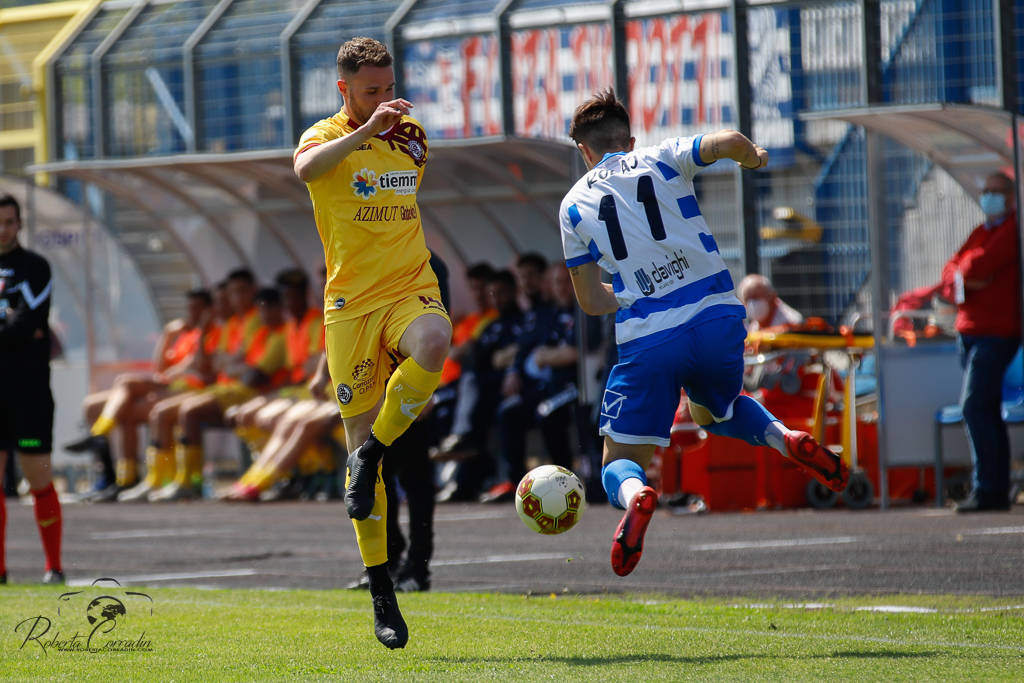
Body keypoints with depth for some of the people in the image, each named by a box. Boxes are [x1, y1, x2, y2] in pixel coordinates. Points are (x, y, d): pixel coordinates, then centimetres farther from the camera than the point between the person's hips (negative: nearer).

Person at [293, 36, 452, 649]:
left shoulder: (410, 136, 13)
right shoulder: (327, 138, -3)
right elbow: (307, 168, -30)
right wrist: (366, 130, -39)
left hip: (411, 291, 3)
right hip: (351, 305, -3)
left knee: (433, 344, -35)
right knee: (360, 437, -3)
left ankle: (372, 455, -14)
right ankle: (381, 592, 6)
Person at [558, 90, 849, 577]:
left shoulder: (574, 205, 10)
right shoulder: (661, 160, 9)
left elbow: (591, 301, 10)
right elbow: (728, 142, -9)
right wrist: (752, 156, 15)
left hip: (646, 340, -2)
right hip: (718, 317, 2)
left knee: (619, 461, 9)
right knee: (712, 412, 33)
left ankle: (635, 495, -29)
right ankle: (787, 439, 3)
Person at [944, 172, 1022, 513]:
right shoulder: (980, 232, 20)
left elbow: (982, 264, -18)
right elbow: (951, 269, 12)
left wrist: (964, 272, 2)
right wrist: (966, 278, -9)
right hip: (969, 331, 9)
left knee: (974, 407, -16)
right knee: (986, 411, 9)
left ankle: (987, 488, -16)